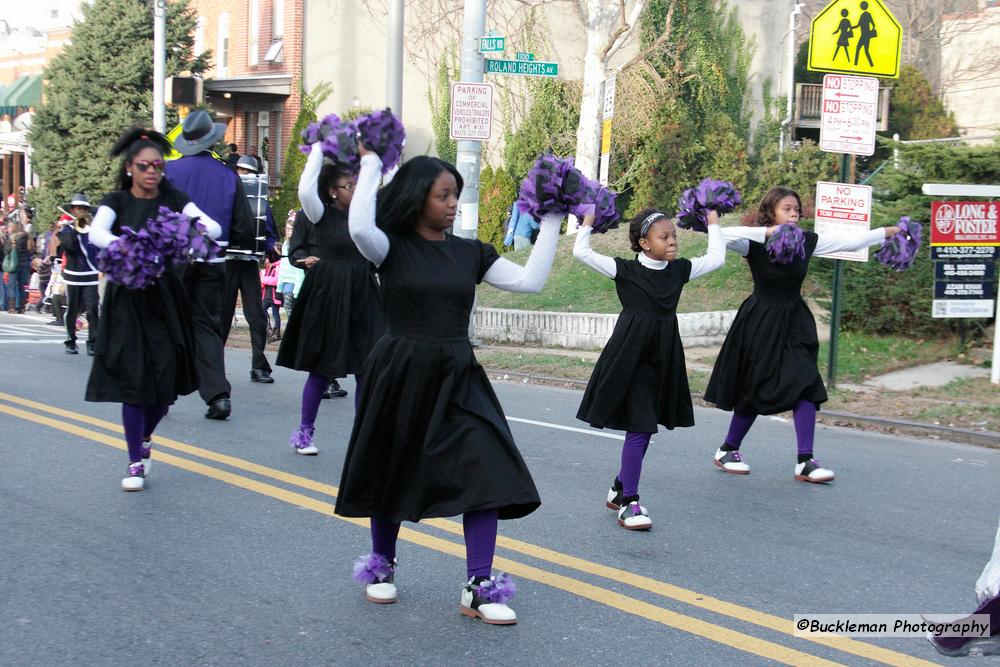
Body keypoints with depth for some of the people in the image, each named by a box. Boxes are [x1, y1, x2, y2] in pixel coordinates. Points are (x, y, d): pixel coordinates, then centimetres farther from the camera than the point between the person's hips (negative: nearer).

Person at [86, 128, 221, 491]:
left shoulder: (174, 200, 4)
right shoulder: (116, 202, 0)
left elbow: (214, 227, -9)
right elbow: (96, 233, -21)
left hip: (164, 296, 2)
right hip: (126, 298, -2)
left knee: (165, 378, 1)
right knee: (134, 378, -6)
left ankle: (144, 439, 30)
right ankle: (136, 462, 4)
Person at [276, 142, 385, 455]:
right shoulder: (322, 214, -7)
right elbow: (305, 190, -26)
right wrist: (318, 148, -18)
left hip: (362, 296, 5)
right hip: (328, 296, -4)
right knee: (322, 368, 4)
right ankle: (304, 432, 19)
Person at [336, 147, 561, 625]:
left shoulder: (471, 253, 6)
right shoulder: (393, 248, -6)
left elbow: (530, 281, -1)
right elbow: (359, 227, -29)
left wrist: (550, 223, -2)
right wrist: (370, 166, -19)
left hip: (457, 376, 3)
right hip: (400, 374, -3)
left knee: (485, 472, -11)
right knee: (392, 473, 12)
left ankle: (479, 586, -5)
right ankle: (382, 565, 35)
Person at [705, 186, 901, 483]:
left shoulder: (808, 241, 0)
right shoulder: (754, 244, -14)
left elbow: (852, 241, 5)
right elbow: (725, 238, -33)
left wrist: (889, 231, 4)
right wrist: (766, 233, -36)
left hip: (794, 322, 5)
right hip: (760, 322, -5)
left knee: (806, 386, -6)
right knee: (755, 389, 2)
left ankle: (805, 462, -1)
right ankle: (727, 450, 23)